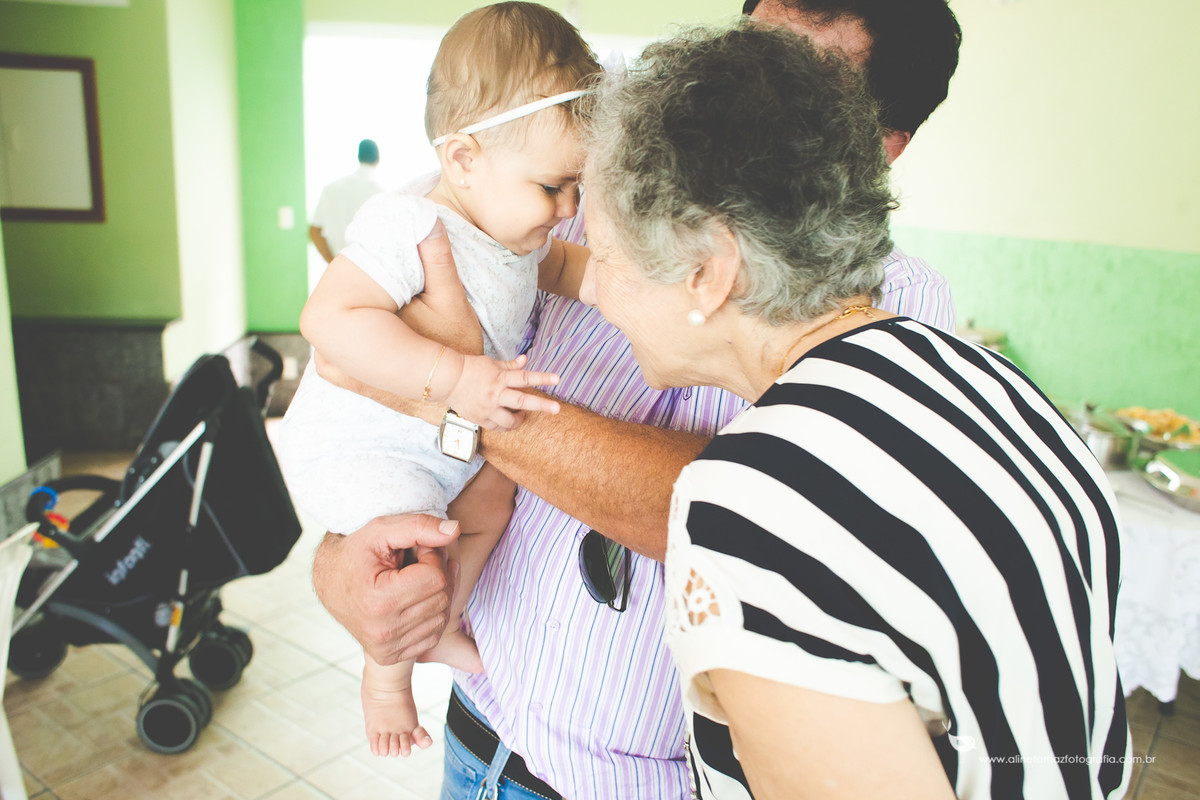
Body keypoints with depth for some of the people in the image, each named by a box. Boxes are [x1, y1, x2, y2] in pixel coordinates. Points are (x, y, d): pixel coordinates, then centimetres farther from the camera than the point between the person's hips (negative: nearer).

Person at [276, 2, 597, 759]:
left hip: (447, 439, 9)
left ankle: (439, 628, 39)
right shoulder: (411, 226, -31)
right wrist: (452, 377, -46)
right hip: (355, 443, -9)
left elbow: (560, 264, 20)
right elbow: (330, 317, -39)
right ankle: (387, 670, 10)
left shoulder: (520, 230, -1)